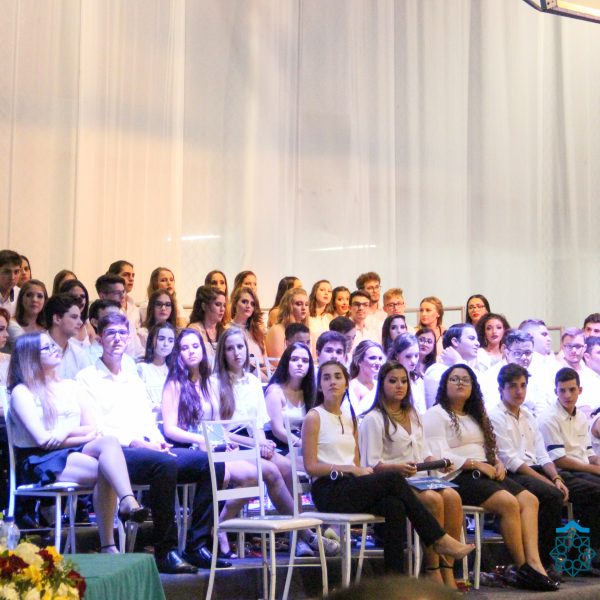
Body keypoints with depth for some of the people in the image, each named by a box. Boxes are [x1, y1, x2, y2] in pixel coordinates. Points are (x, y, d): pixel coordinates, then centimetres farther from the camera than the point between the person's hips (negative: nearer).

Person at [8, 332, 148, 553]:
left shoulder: (71, 387, 20)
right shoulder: (22, 392, 3)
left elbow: (92, 430, 10)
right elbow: (43, 439, -8)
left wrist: (66, 432, -9)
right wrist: (81, 435, -3)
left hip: (77, 452, 4)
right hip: (42, 461, -4)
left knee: (108, 441, -33)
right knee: (106, 470, -32)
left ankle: (128, 502, -51)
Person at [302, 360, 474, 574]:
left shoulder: (350, 419, 22)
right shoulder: (314, 417, 2)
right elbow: (311, 467, -7)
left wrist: (362, 471, -6)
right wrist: (351, 469, -14)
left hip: (351, 488, 6)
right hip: (328, 491, -6)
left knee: (394, 506, -27)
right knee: (393, 479, -24)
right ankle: (439, 539, -15)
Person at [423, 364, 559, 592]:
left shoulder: (476, 416, 27)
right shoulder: (436, 415, 0)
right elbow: (440, 457, -12)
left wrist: (498, 464, 3)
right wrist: (475, 464, -16)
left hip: (485, 473, 8)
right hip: (458, 478, -8)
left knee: (529, 499, -16)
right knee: (508, 502, -28)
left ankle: (534, 562, -29)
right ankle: (523, 568, -21)